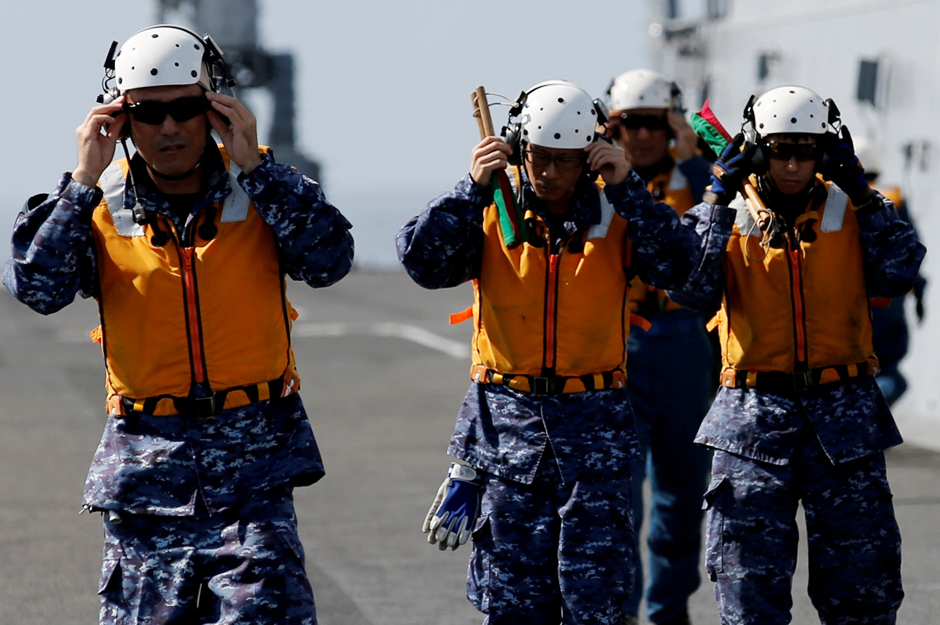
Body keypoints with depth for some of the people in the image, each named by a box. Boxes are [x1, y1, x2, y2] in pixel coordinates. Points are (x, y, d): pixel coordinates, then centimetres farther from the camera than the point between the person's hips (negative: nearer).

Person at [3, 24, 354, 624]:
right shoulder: (99, 206, 1)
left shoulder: (262, 189, 1)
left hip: (253, 459, -1)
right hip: (147, 458, 1)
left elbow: (329, 259, -15)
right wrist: (84, 181, -16)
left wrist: (253, 164, -17)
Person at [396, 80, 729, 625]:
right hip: (507, 415, 1)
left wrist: (626, 187, -19)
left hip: (594, 419, -1)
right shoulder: (490, 212, -1)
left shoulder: (617, 213, 0)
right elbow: (422, 261, -13)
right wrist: (474, 189, -19)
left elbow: (678, 265, -15)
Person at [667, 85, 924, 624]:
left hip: (843, 415, 1)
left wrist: (863, 195, -11)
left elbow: (898, 275, -8)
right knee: (749, 565, -2)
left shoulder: (848, 211, 5)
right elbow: (692, 287, -13)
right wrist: (719, 199, -14)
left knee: (860, 568, 4)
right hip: (755, 413, -1)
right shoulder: (728, 214, 3)